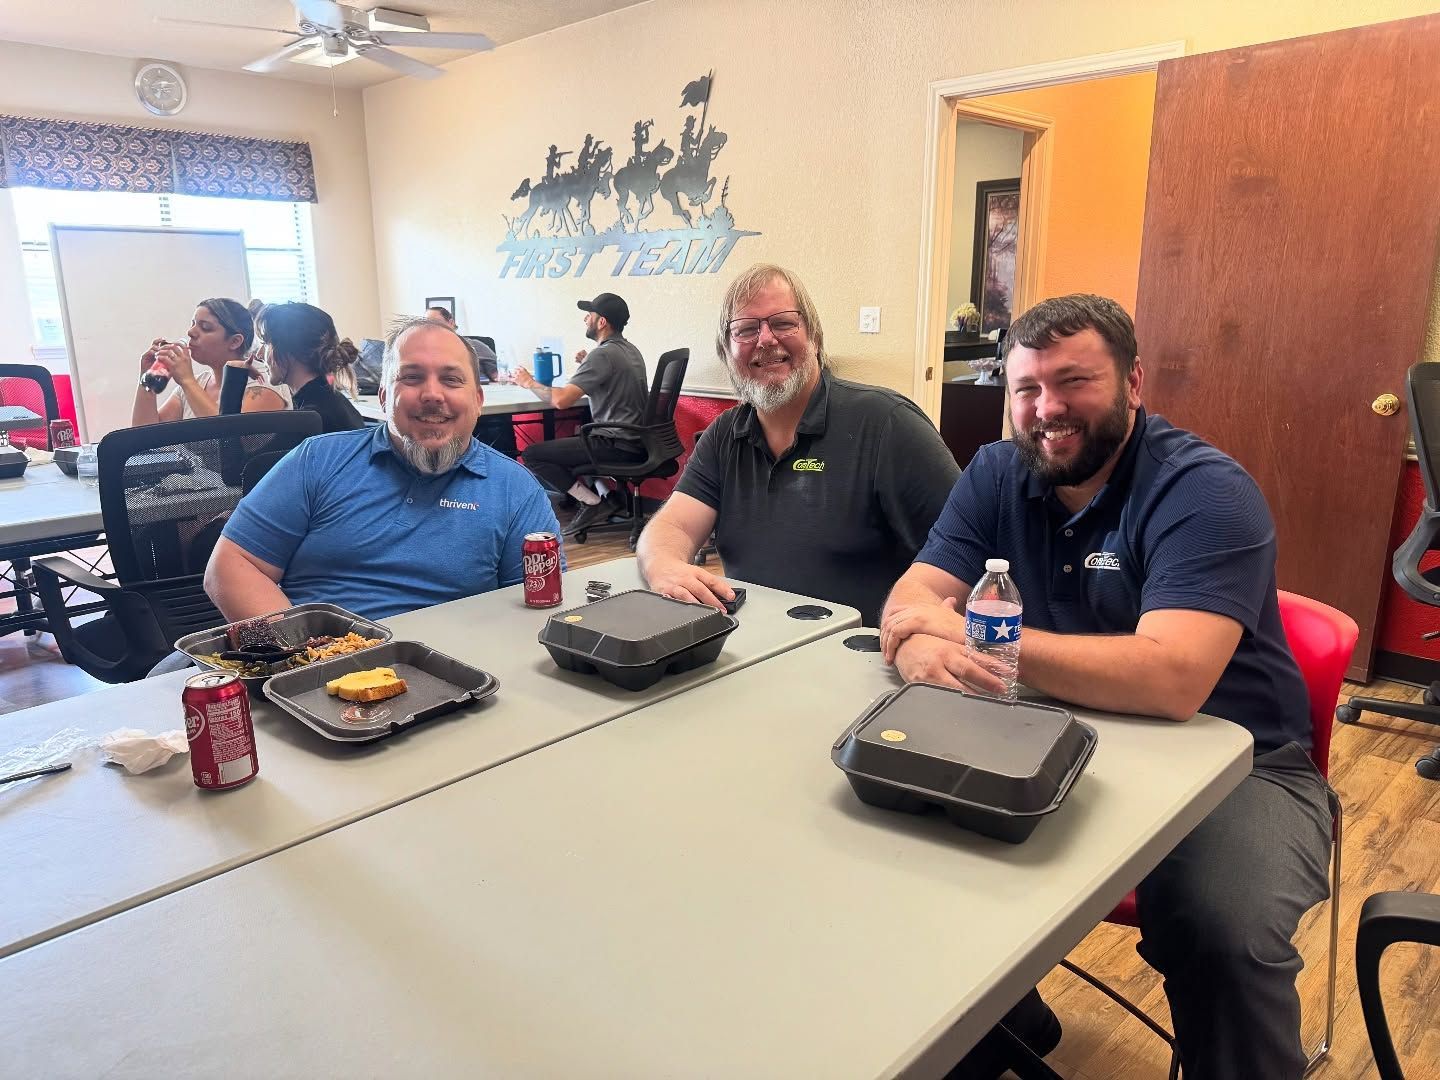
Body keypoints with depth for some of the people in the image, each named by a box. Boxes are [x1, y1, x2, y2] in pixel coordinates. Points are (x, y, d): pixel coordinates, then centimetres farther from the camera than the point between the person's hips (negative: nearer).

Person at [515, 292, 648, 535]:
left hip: (617, 447, -9)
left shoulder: (602, 355, -16)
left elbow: (561, 399, -23)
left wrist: (530, 383, -5)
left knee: (532, 454, -6)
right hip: (637, 441, 10)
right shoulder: (630, 350, 13)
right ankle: (608, 495, 16)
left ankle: (592, 503, -5)